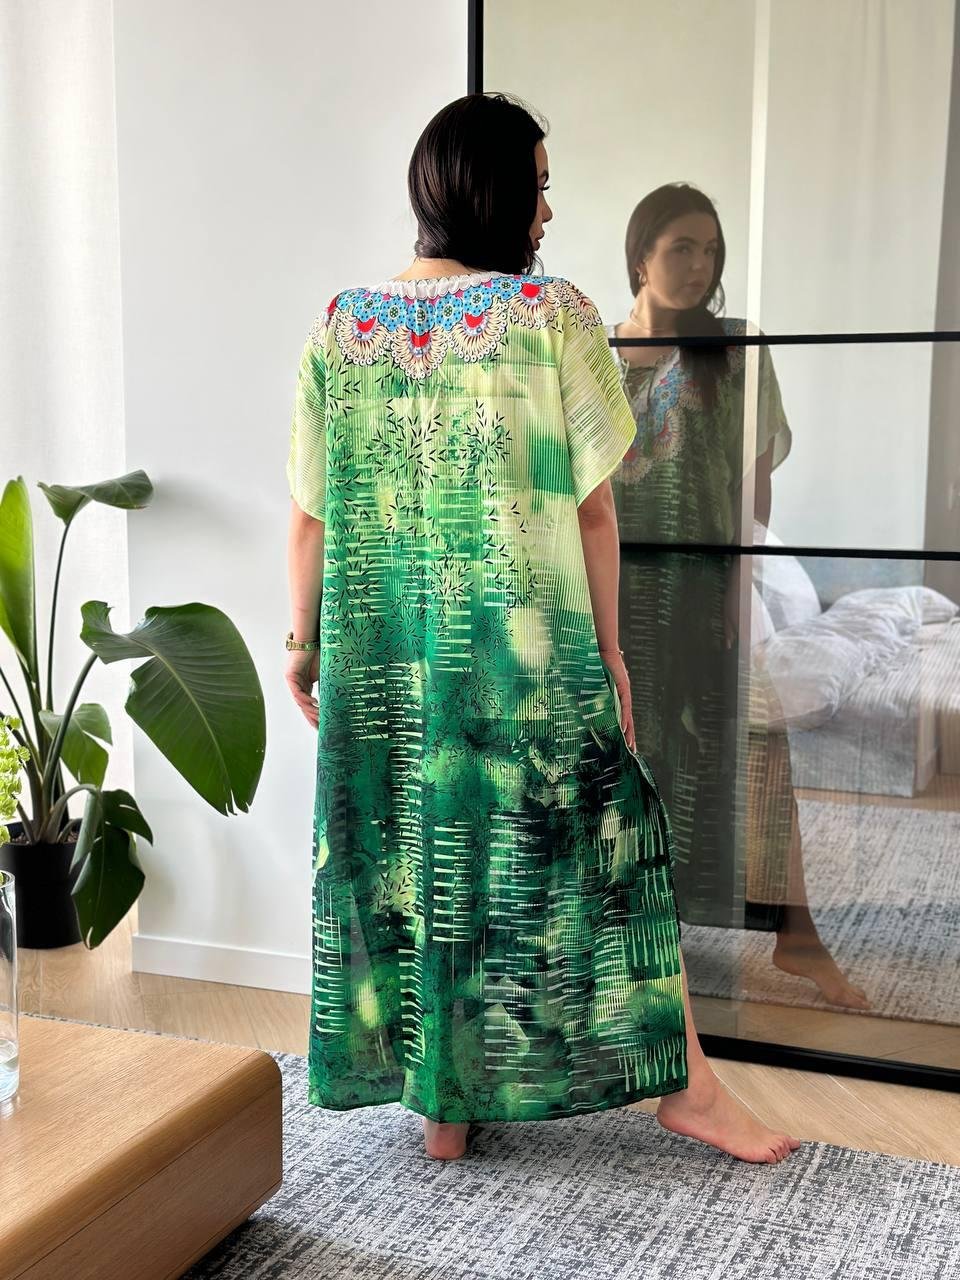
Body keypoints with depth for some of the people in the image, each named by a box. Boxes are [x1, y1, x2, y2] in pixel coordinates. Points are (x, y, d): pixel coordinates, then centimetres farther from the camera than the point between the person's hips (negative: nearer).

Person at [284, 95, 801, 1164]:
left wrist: (303, 644, 13)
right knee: (600, 841, 10)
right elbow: (592, 506, -7)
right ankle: (683, 1085, 21)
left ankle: (443, 1105, 24)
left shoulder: (339, 324, 3)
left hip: (383, 663, 4)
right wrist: (609, 649, 1)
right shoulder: (553, 314, -8)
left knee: (406, 860, 12)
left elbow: (310, 514, 3)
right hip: (529, 648, -3)